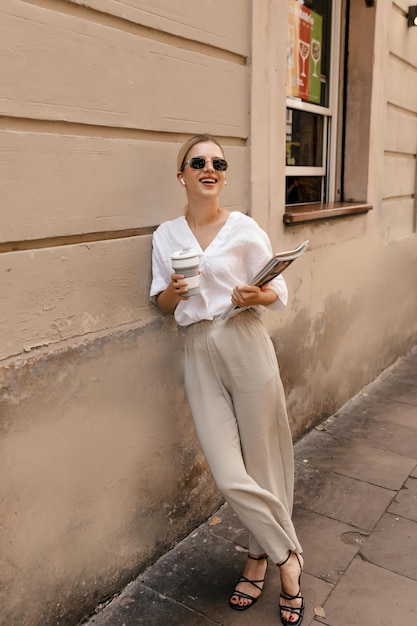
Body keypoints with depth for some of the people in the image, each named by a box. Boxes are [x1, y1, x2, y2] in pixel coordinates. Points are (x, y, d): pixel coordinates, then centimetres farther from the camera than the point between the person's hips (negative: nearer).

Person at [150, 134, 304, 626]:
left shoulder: (244, 228, 0)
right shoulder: (165, 236, 9)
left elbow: (279, 293, 3)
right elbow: (161, 303, 13)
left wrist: (255, 296, -18)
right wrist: (174, 291, -9)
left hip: (246, 345, -2)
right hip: (198, 351, 2)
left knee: (263, 465, 5)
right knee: (229, 477, 0)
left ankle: (262, 556, 33)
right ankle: (286, 554, 26)